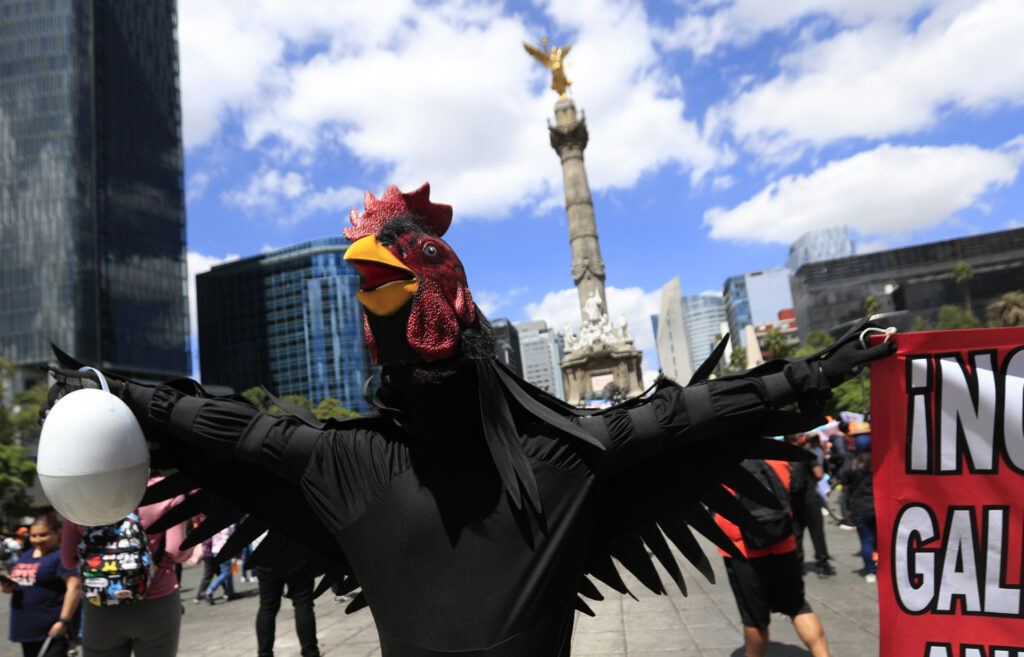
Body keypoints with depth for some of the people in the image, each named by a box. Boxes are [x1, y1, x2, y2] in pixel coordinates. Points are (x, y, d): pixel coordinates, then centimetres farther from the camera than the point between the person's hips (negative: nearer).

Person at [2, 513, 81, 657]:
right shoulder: (27, 555, 14)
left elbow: (74, 587, -20)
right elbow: (21, 583, 23)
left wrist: (64, 621, -24)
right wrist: (8, 586, 0)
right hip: (27, 629, 9)